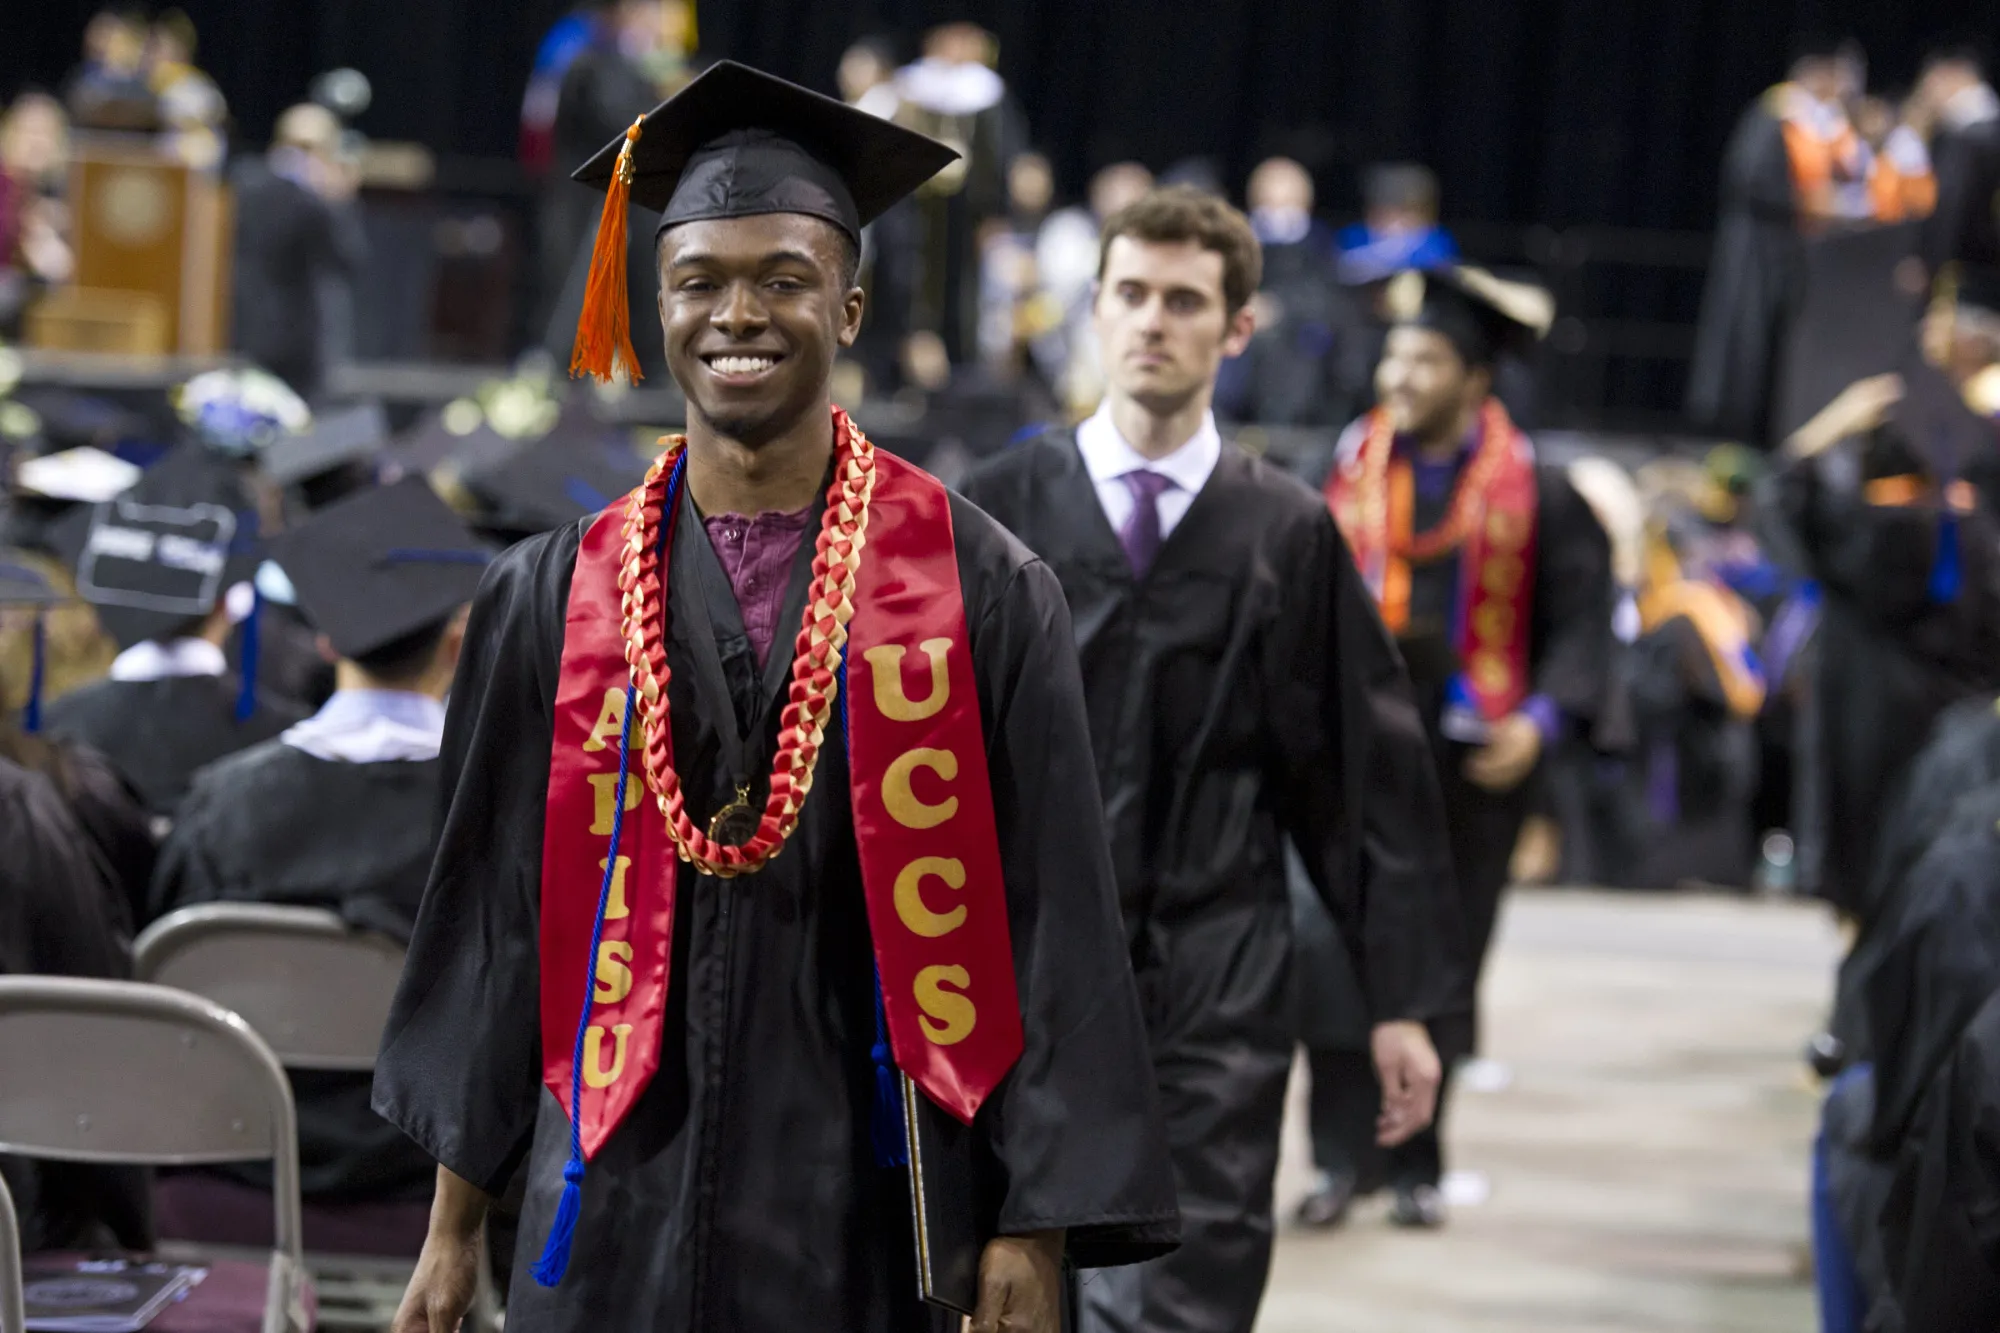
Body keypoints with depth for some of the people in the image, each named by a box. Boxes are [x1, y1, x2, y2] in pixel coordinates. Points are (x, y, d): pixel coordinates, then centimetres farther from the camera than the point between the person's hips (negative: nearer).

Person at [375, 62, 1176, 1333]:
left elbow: (1048, 925, -2)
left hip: (873, 1219, -1)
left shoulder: (982, 592, -1)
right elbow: (496, 908, 9)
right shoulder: (553, 601, 5)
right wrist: (456, 1225, 9)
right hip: (623, 1215, 2)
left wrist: (1033, 1231, -6)